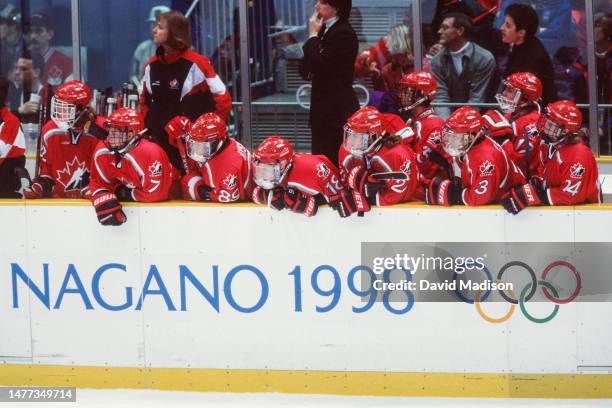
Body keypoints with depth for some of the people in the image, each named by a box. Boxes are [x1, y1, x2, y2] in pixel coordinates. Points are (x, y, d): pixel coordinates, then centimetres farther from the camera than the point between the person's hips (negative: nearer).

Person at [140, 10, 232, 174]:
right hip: (160, 142, 6)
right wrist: (147, 127, 12)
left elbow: (223, 99, -12)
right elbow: (145, 99, 24)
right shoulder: (152, 65, 8)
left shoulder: (196, 63, -13)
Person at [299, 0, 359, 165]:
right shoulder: (325, 30, 16)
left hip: (339, 110, -9)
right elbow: (305, 69, 18)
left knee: (334, 160, -12)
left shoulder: (344, 34, -12)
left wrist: (313, 35, -9)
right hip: (323, 109, 9)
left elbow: (319, 63, -20)